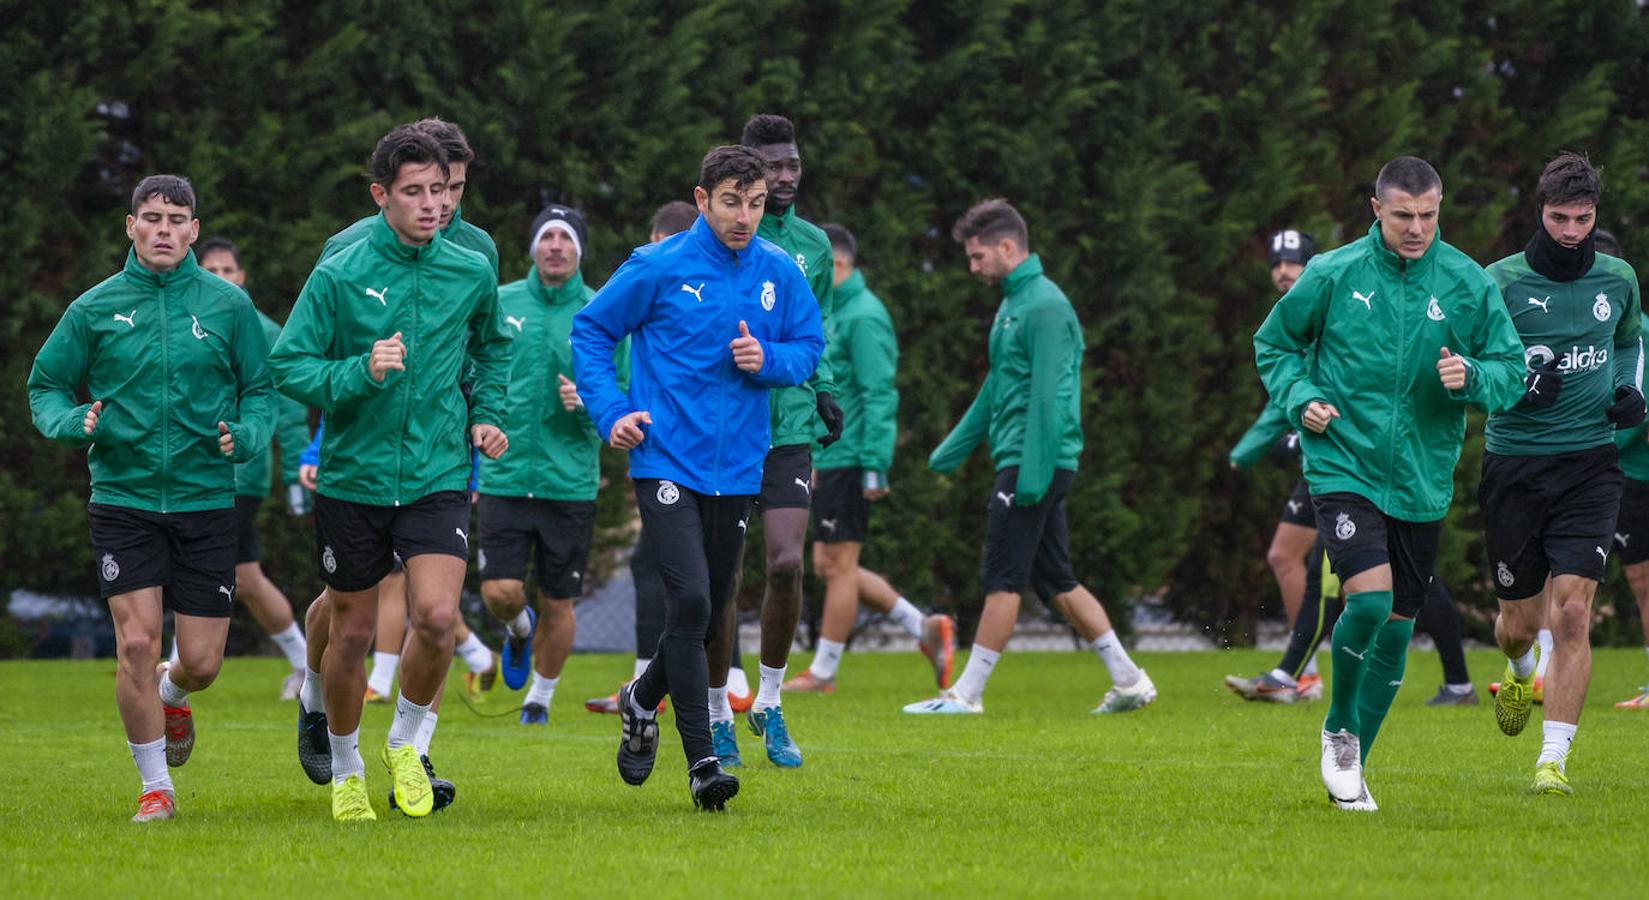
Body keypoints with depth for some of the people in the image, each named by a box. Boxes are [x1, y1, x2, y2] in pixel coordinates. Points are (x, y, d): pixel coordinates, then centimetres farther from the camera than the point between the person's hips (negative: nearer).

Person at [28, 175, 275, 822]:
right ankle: (155, 787, 6)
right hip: (122, 498, -1)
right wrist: (73, 423, -13)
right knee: (136, 644, -11)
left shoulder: (228, 305, 2)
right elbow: (46, 385, 8)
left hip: (206, 501, 1)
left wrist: (247, 436, -13)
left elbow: (261, 388, 7)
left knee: (201, 662, 1)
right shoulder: (95, 308, 1)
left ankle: (173, 696, 40)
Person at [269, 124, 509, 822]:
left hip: (439, 478, 1)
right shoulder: (339, 276, -7)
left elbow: (491, 348, 23)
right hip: (353, 477, -1)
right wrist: (361, 373, -22)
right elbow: (288, 366, -7)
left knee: (437, 615, -18)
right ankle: (346, 771, 29)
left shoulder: (472, 273, 3)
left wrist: (486, 415, 9)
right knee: (352, 632, 8)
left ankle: (407, 740, 8)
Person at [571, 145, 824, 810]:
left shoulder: (780, 274, 5)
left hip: (737, 470, 5)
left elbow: (810, 348, 15)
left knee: (710, 612, 12)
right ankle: (701, 760, -14)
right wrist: (612, 411, -8)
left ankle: (643, 699, 41)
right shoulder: (658, 268, -6)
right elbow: (590, 330, 3)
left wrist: (768, 359, -8)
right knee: (689, 601, -18)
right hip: (667, 463, -5)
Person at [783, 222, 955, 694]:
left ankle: (823, 672, 4)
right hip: (829, 460, 10)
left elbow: (879, 397, -19)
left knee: (838, 565, -3)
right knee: (828, 565, 11)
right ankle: (925, 629, 15)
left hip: (850, 460, -10)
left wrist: (873, 466, -23)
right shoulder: (832, 313, 16)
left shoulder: (863, 317, -14)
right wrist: (813, 456, 23)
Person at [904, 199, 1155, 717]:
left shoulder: (1045, 306, -13)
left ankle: (967, 693, -3)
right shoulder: (1013, 303, 18)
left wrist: (1033, 472, -23)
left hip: (1034, 464, -10)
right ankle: (1129, 680, 13)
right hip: (1023, 465, 10)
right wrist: (953, 450, 29)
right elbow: (997, 390, 27)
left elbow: (1048, 396, -19)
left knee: (1004, 581, -6)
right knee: (1057, 582, 11)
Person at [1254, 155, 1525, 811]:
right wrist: (1300, 400, -7)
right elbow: (1273, 344, 10)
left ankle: (1352, 765, 24)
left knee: (1396, 625, 8)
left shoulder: (1468, 283, -1)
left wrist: (1470, 377, -17)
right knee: (1369, 597, -22)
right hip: (1343, 467, -3)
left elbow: (1512, 371, 4)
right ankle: (1339, 728, 4)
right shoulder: (1333, 275, -4)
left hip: (1421, 481, 3)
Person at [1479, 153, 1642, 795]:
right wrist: (1520, 385, -19)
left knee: (1571, 611, -14)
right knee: (1519, 620, 8)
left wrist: (1630, 391, 6)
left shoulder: (1618, 278, 5)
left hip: (1590, 464, 1)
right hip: (1514, 464, -1)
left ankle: (1553, 760, -10)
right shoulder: (1501, 281, -5)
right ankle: (1520, 675, 46)